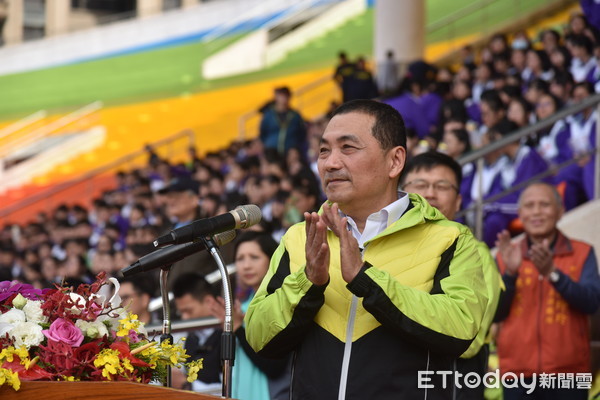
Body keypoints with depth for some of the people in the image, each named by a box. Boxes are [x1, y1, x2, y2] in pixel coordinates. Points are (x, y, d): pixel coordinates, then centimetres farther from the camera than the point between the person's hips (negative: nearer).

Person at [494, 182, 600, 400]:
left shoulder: (582, 253, 6)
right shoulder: (506, 256, 11)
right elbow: (495, 314, 4)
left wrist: (552, 272, -21)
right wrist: (510, 273, -12)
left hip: (567, 374, -1)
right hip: (518, 375, 1)